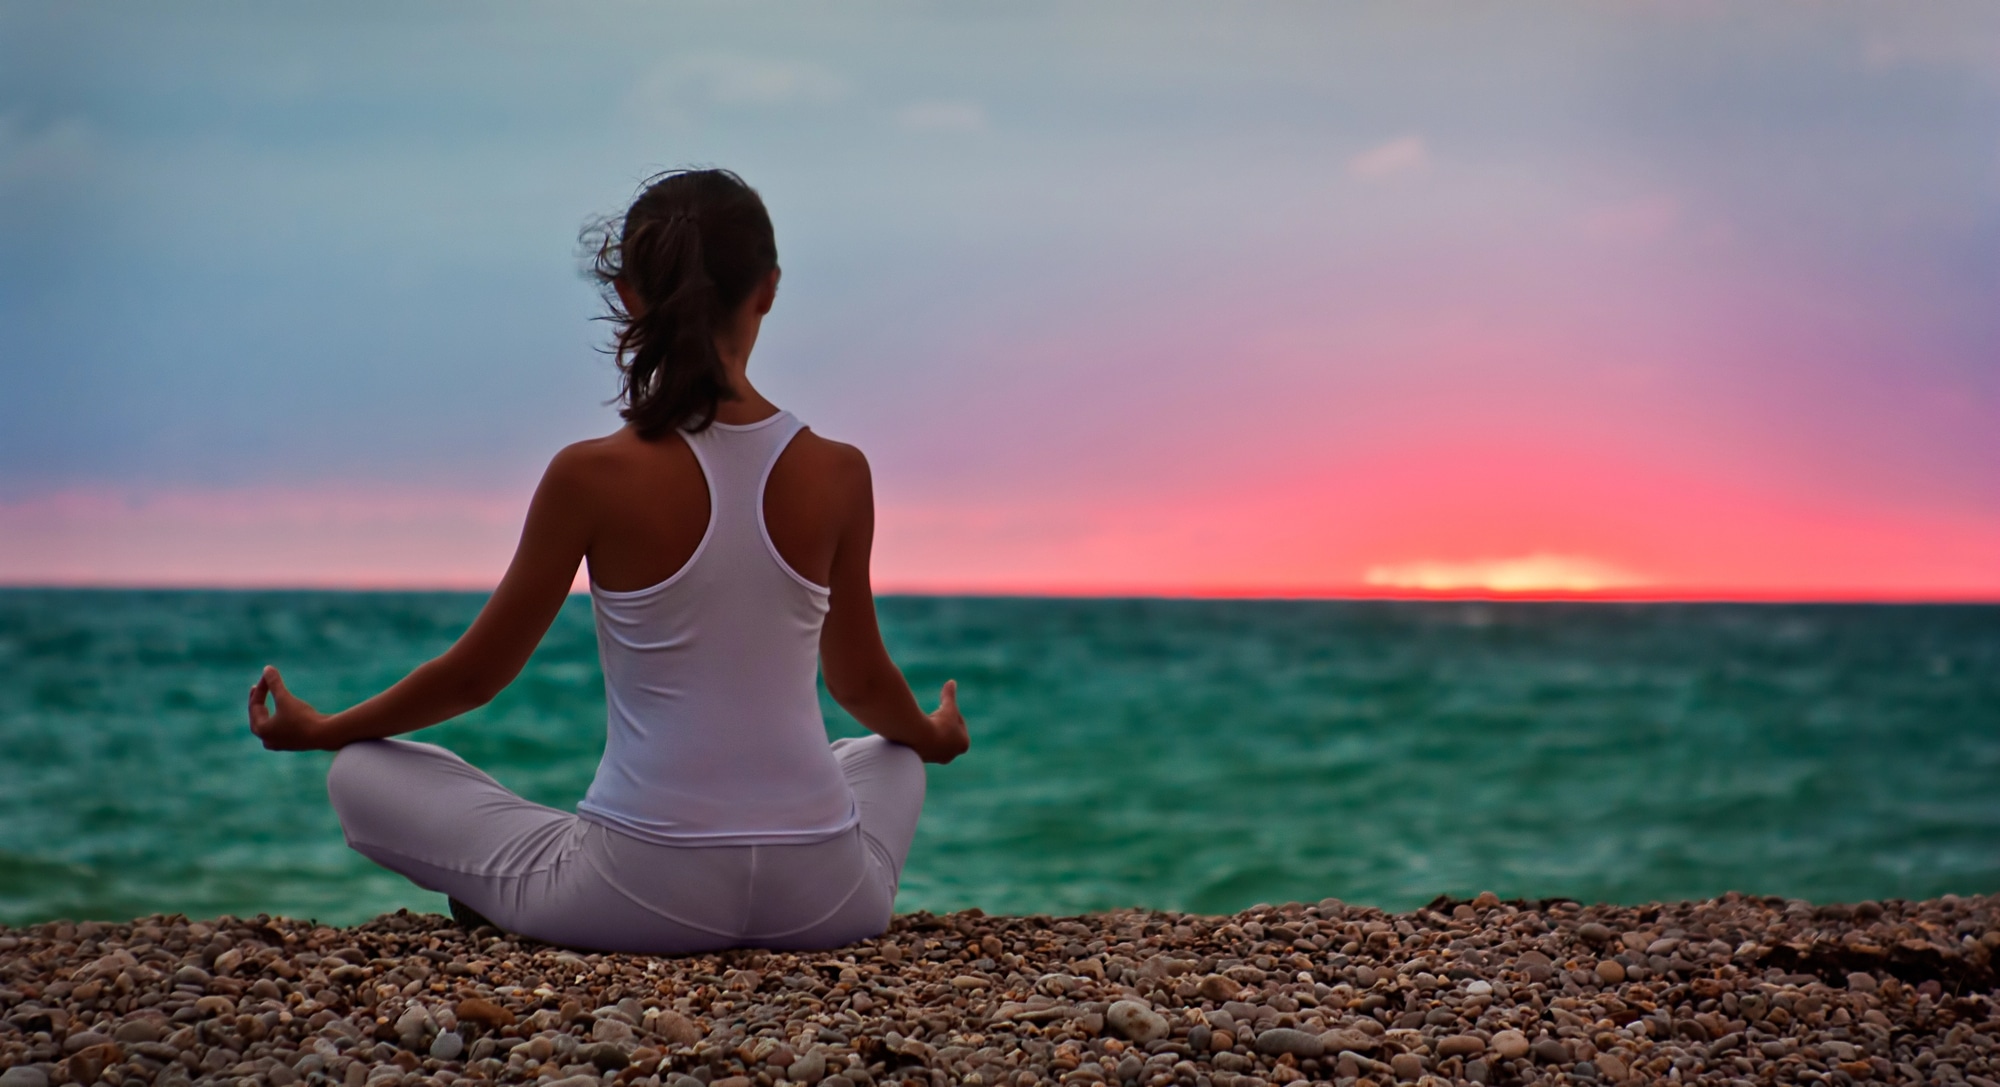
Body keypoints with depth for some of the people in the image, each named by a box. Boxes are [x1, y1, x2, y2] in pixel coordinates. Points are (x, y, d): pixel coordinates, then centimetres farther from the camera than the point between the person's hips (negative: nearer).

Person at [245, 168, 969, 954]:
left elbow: (476, 673, 1)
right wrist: (931, 737, 36)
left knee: (363, 776, 16)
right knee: (890, 759, 39)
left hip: (642, 895, -2)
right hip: (823, 900, 2)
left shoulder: (594, 477, -11)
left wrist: (319, 730, 20)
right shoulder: (837, 475, -4)